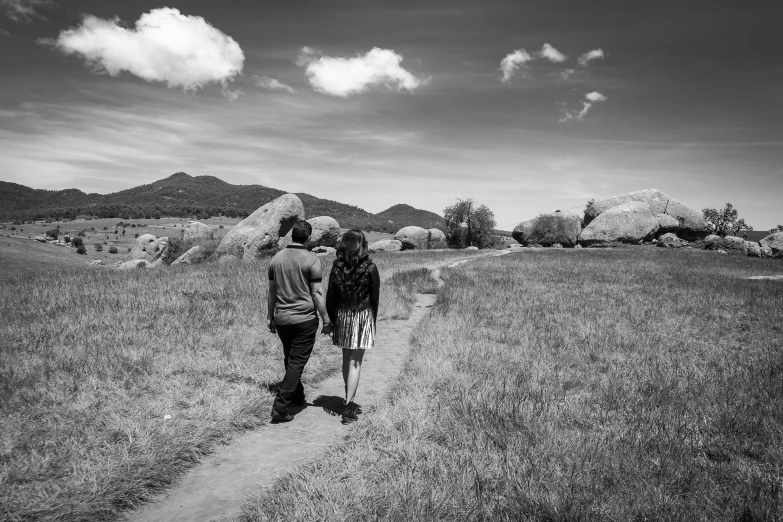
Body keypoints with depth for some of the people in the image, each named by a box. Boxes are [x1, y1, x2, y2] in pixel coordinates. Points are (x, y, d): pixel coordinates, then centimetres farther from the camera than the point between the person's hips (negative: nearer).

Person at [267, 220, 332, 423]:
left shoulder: (276, 258, 4)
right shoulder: (312, 260, -12)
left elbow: (272, 292, 9)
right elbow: (317, 293, -13)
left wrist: (271, 318, 18)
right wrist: (326, 320, -5)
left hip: (282, 319, 6)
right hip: (304, 319, -5)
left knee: (290, 360, 21)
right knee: (296, 363, 1)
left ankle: (298, 396, 39)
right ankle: (279, 409, -2)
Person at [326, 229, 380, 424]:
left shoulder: (337, 266, -3)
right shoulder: (369, 267, -9)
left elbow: (331, 296, 1)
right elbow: (375, 297, -3)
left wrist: (332, 319, 10)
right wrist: (373, 320, 10)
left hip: (342, 315, 3)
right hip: (362, 315, -3)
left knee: (346, 359, 16)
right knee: (355, 362, 0)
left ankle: (349, 402, 27)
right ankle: (348, 405, -3)